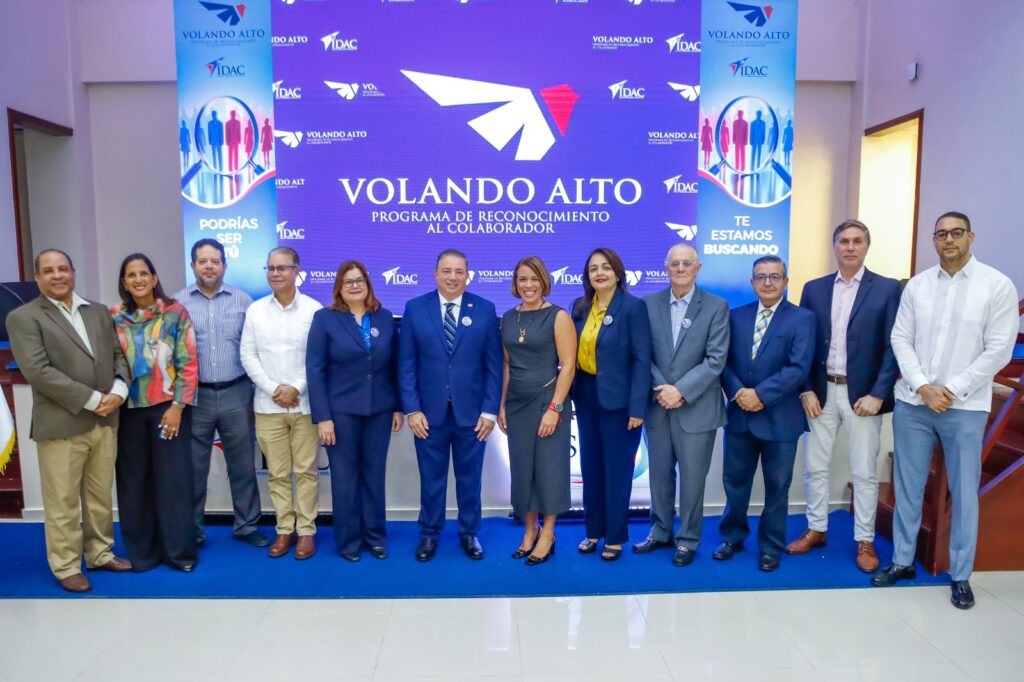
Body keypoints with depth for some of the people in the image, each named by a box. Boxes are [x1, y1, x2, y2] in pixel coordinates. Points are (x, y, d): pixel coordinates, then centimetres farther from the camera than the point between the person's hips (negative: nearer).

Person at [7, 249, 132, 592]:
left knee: (101, 496, 15)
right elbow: (37, 371, -14)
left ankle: (100, 554, 29)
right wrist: (92, 399, -17)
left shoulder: (99, 312, 13)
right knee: (62, 502, 6)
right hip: (60, 424, -5)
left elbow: (119, 354, 11)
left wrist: (118, 390, -9)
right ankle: (66, 566, 20)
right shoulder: (23, 317, -4)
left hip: (105, 421, 5)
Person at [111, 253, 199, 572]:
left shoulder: (175, 313, -4)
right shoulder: (114, 317, 4)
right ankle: (141, 552, 23)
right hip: (129, 410, 3)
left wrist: (177, 406, -9)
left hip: (168, 407, -2)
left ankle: (179, 551, 15)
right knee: (134, 481, 9)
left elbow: (189, 363, -5)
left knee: (173, 479, 1)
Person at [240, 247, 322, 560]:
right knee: (277, 472, 9)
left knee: (306, 470, 4)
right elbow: (248, 355, 3)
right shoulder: (255, 310, 5)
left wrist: (297, 388, -12)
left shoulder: (314, 309, -3)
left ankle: (306, 530, 15)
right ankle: (284, 529, 21)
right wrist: (273, 389, -7)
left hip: (305, 404, -2)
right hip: (268, 405, 2)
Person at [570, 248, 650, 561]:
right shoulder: (580, 306, 6)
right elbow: (574, 351, 7)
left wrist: (637, 407, -17)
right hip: (585, 395, 5)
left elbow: (642, 359, -13)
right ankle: (593, 529, 29)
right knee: (590, 466, 14)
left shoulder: (633, 307, -11)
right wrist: (569, 395, 3)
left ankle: (615, 537, 21)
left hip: (617, 399, -5)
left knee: (617, 469, 6)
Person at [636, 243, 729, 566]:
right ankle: (661, 531, 32)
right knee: (660, 474, 14)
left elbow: (716, 360, -10)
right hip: (657, 405, 3)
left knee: (692, 478, 7)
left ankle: (687, 539, 25)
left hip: (696, 408, -2)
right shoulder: (649, 303, 3)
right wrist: (660, 389, -12)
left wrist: (681, 391, -17)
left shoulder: (717, 306, -4)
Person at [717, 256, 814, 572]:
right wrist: (738, 393, -15)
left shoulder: (802, 318, -5)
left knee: (777, 487, 10)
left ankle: (771, 546, 27)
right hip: (739, 415, 3)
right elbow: (724, 361, 2)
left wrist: (761, 394, -20)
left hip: (779, 418, -3)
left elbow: (798, 368, -14)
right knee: (734, 481, 14)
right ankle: (733, 536, 33)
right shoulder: (736, 316, 7)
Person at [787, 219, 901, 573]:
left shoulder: (887, 288, -2)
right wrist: (806, 390, -3)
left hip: (862, 393, -2)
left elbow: (894, 346, -5)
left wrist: (878, 394, -12)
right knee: (814, 466, 10)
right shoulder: (814, 288, 5)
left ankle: (864, 540, 20)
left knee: (864, 471, 6)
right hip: (821, 391, 3)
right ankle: (816, 529, 26)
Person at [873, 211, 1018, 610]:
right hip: (912, 403, 3)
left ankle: (961, 575, 21)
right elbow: (901, 339, 3)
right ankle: (902, 560, 24)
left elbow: (998, 351, -7)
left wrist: (952, 391, -11)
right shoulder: (916, 285, 5)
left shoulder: (997, 285, -3)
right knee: (907, 486, 10)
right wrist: (922, 386, -9)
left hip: (965, 407, -2)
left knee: (964, 493, 6)